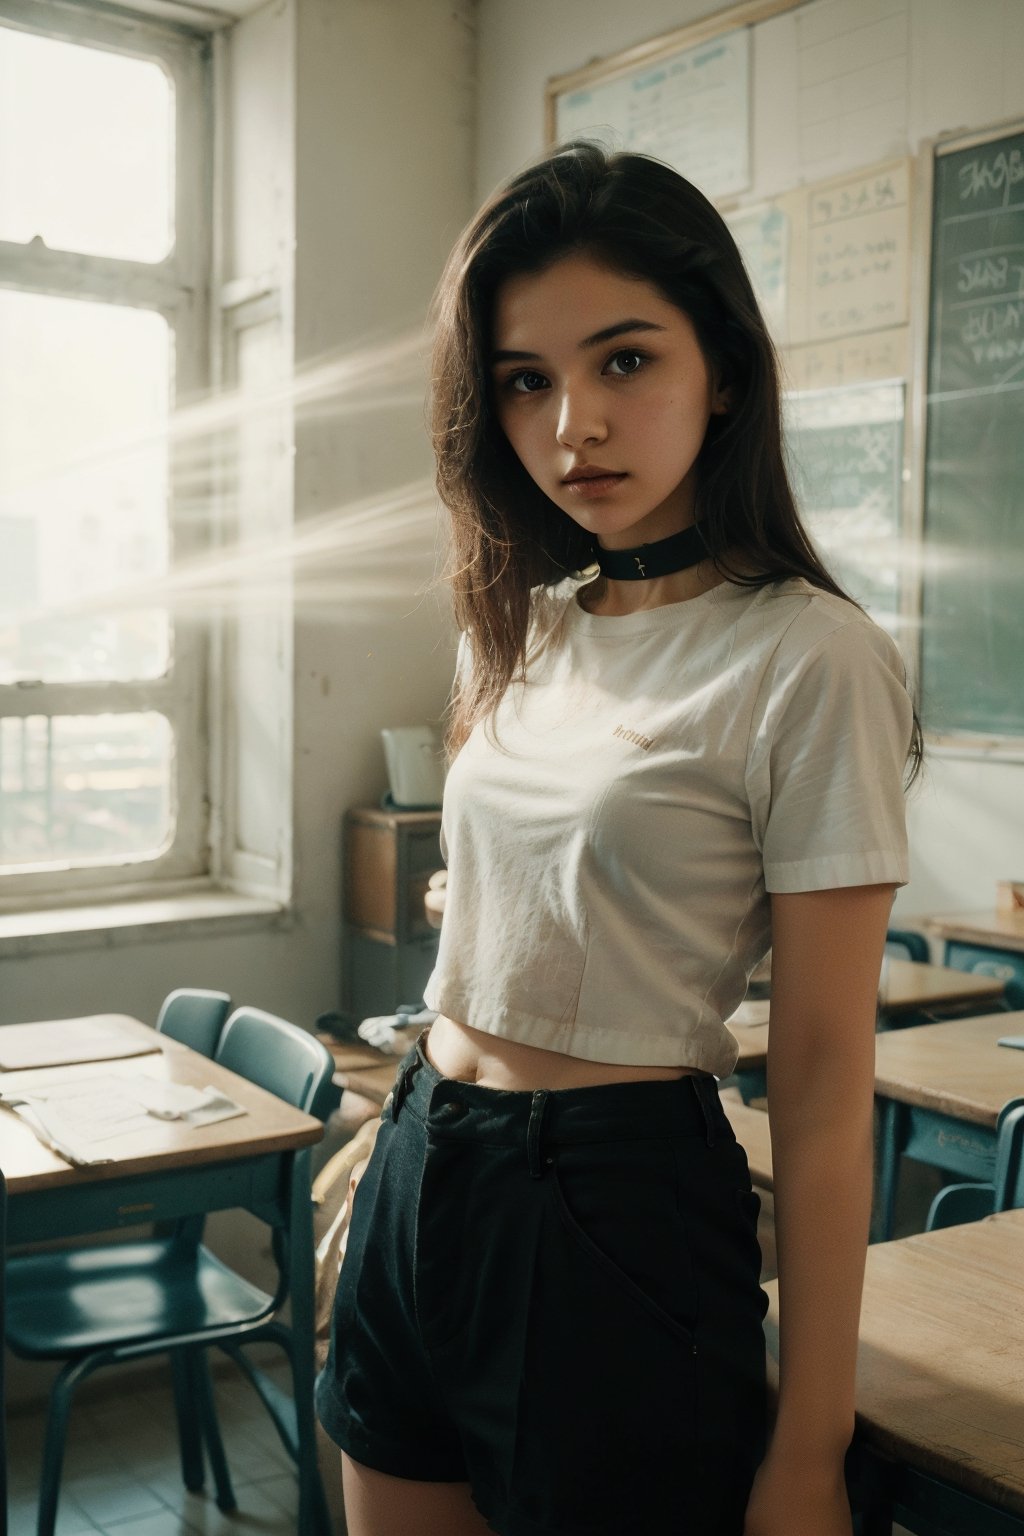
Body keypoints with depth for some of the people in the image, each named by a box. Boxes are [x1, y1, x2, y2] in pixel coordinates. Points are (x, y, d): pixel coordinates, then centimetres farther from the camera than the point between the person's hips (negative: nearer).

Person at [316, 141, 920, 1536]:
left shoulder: (806, 660, -14)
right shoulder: (518, 626, 7)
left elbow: (823, 1087, -14)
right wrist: (406, 1149, 16)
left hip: (617, 1208, -6)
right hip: (425, 1175, 7)